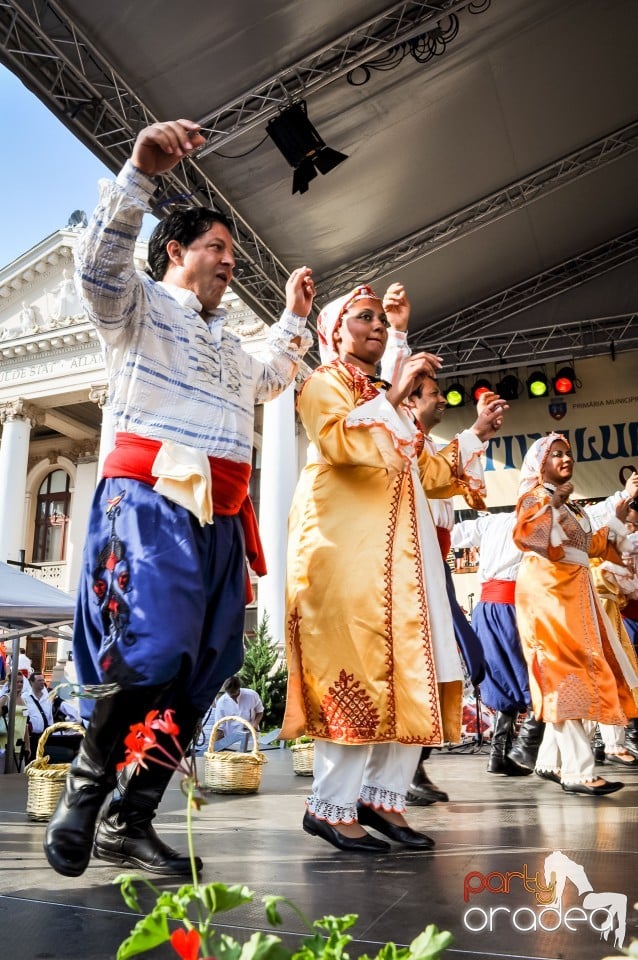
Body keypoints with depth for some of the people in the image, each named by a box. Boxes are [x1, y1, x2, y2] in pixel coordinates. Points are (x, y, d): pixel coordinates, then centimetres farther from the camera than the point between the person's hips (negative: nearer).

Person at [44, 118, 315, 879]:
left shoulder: (225, 340, 30)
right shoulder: (140, 303, 7)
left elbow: (265, 381, 45)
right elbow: (98, 260, -13)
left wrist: (294, 318, 41)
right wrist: (141, 172, -22)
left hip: (219, 516, 8)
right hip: (151, 497, -8)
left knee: (200, 673, 2)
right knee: (152, 651, -22)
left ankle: (129, 825, 12)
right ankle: (84, 790, 4)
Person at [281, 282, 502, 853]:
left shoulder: (389, 400, 28)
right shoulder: (324, 383, 6)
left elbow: (426, 474, 24)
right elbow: (336, 442, -16)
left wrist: (474, 435, 20)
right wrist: (392, 398, -18)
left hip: (403, 549, 8)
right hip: (347, 543, -8)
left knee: (413, 670, 1)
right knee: (356, 666, -13)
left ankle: (382, 796, 8)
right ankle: (332, 806, -5)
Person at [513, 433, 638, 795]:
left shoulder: (571, 504, 23)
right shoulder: (534, 494, -2)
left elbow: (589, 546, 25)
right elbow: (523, 534, -20)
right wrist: (554, 501, -19)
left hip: (574, 592, 9)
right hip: (547, 590, -9)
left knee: (574, 674, 6)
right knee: (565, 673, -15)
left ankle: (550, 761, 13)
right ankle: (577, 770, -17)